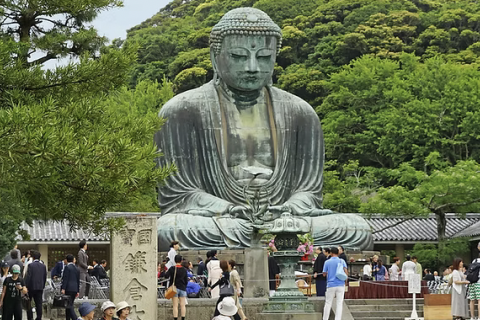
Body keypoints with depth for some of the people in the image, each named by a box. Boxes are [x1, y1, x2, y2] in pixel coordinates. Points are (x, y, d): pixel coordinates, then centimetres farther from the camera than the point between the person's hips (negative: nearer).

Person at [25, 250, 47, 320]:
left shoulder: (30, 265, -10)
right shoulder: (43, 266, 5)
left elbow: (28, 277, -12)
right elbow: (45, 277, 9)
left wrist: (26, 286, -7)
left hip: (31, 286, -4)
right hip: (40, 287, 4)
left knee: (28, 303, 8)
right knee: (39, 303, 6)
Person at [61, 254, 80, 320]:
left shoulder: (67, 267, -6)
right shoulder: (77, 269, 15)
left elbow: (65, 279, -13)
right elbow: (78, 280, 18)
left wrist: (63, 289, -15)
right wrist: (78, 291, 21)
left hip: (68, 289, -7)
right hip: (75, 289, 7)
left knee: (69, 305, -11)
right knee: (69, 305, 13)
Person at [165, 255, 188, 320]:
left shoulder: (172, 268, -7)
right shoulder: (184, 270, 3)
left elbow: (166, 276, -15)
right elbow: (186, 280, 8)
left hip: (174, 288, -2)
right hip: (182, 288, 3)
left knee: (175, 306, -2)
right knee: (183, 305, 6)